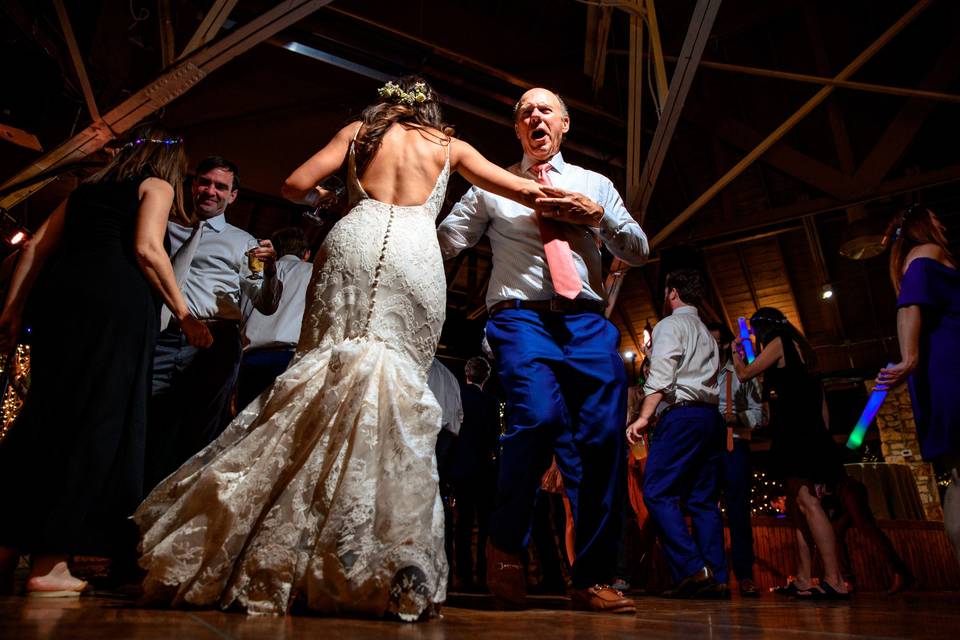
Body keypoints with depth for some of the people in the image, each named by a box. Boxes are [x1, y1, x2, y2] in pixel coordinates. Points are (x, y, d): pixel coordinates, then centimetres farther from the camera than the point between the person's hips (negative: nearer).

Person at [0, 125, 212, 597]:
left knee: (46, 413, 10)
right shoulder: (157, 185, 10)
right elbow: (147, 249, -6)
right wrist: (184, 315, -3)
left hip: (57, 292, 7)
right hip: (116, 295, -6)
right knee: (96, 417, -5)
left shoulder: (87, 187, 28)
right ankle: (49, 563, -3)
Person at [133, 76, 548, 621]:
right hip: (416, 252, 0)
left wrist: (323, 198, 37)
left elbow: (296, 185, 15)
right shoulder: (449, 145, 25)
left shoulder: (360, 131, 25)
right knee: (398, 385, -4)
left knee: (329, 369, -1)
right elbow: (526, 191, 25)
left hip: (356, 238, 1)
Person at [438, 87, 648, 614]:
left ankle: (593, 579, 6)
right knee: (539, 416, -27)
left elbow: (639, 252, 17)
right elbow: (444, 242, 11)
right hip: (521, 317, -2)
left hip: (588, 321, 3)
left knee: (603, 437, -9)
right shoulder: (492, 185, 18)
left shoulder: (594, 184, 22)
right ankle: (505, 548, -4)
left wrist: (596, 215, 1)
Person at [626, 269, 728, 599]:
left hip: (681, 414, -9)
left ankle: (693, 569, -19)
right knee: (703, 499, 6)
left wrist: (643, 416, -20)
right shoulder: (706, 333, 27)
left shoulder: (669, 325, 1)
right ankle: (715, 579, 3)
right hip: (711, 416, 9)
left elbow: (661, 374, -14)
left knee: (657, 493, -10)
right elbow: (710, 379, 20)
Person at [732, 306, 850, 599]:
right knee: (796, 504, 7)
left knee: (806, 501, -15)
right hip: (812, 433, 10)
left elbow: (744, 374, -1)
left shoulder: (779, 342, -1)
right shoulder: (798, 347, 24)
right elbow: (821, 403, 22)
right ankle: (803, 580, 7)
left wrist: (736, 351, 18)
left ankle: (834, 580, -20)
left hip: (795, 432, -10)